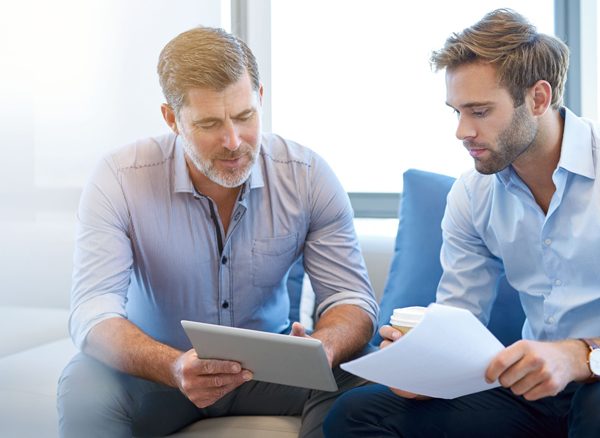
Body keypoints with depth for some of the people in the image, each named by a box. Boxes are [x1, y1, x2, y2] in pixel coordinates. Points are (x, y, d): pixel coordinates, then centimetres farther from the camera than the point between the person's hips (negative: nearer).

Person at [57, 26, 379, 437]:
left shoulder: (308, 176, -12)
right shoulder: (119, 180, -17)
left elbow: (352, 299, -10)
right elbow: (93, 314, -24)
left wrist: (322, 350, -36)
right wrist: (174, 368, -45)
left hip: (268, 366, 2)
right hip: (156, 369, -2)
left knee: (353, 378, -26)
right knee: (85, 388, -32)